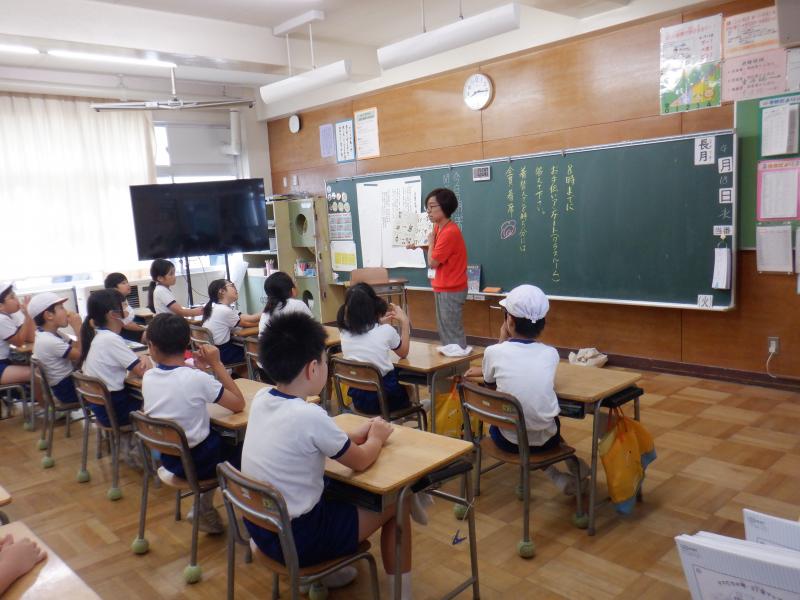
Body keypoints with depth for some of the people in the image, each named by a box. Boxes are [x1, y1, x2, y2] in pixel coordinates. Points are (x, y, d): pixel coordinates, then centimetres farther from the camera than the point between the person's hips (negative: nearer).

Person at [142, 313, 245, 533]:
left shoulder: (148, 377, -7)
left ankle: (204, 506, 24)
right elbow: (239, 404, -14)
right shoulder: (197, 379, -24)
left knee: (223, 440, 29)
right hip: (197, 461, -6)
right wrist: (216, 364, -12)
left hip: (168, 458, 6)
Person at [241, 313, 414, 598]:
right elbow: (360, 461, -9)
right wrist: (376, 437, 10)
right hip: (295, 538, -7)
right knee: (396, 506, 5)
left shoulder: (260, 399, -4)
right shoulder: (310, 416, -25)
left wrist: (358, 434, 10)